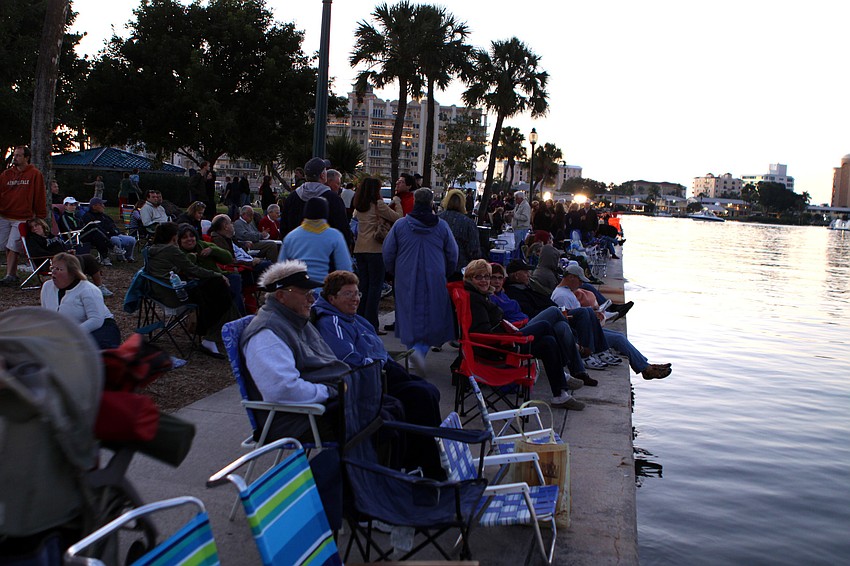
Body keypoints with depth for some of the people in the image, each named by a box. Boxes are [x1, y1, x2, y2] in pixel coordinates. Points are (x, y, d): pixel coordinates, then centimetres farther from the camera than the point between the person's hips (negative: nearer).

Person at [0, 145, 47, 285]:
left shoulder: (35, 174, -1)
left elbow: (40, 197, -3)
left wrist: (40, 217, -6)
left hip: (22, 218, -5)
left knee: (13, 248, -11)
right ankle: (13, 275, 13)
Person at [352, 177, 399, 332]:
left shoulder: (359, 206, 10)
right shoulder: (378, 204, -8)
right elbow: (397, 218, -5)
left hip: (359, 249, 6)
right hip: (375, 249, -6)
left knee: (363, 286, 13)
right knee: (375, 287, -2)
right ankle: (371, 325, -2)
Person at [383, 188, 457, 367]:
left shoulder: (400, 225, -3)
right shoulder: (442, 226, -3)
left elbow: (388, 252, 2)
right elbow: (453, 254, 5)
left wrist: (394, 272, 19)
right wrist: (446, 274, 21)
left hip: (406, 280, 1)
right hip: (434, 280, -1)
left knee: (409, 314, 13)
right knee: (432, 315, 5)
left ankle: (412, 347, 20)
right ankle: (421, 349, -13)